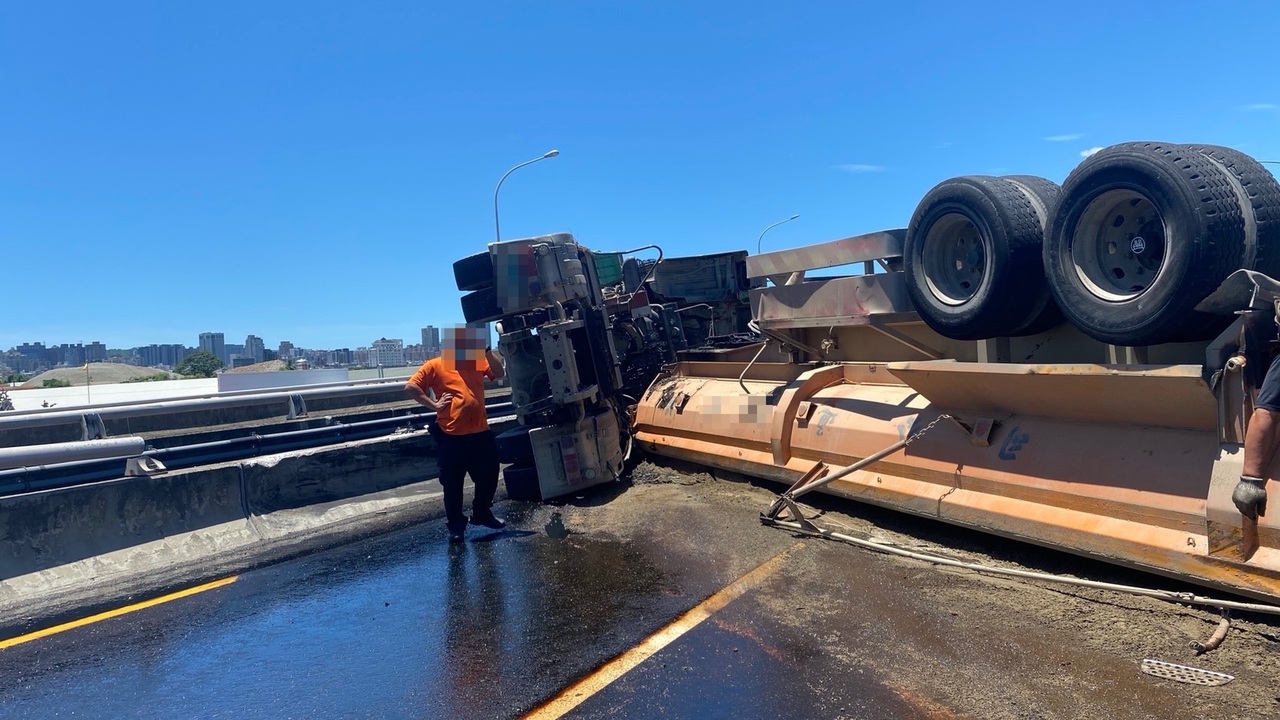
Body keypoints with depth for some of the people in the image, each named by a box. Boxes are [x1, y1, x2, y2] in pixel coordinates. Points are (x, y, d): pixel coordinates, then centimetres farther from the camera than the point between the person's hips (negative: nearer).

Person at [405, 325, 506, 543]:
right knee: (453, 484, 5)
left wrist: (487, 351, -10)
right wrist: (433, 404, -8)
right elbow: (410, 387, -5)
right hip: (452, 435, -4)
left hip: (481, 431, 5)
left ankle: (482, 513, 36)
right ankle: (456, 527, 19)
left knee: (488, 476, 16)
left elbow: (499, 373, -1)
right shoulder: (435, 365, 0)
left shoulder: (477, 361, 11)